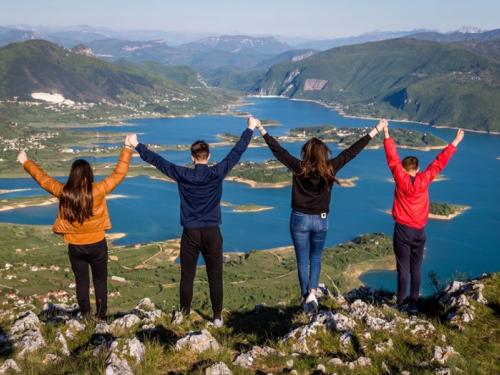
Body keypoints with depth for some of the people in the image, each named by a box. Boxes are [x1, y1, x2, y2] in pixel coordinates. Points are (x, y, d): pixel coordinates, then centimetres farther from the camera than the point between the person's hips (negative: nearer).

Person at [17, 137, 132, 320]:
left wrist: (25, 162, 19)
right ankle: (101, 318, 20)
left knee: (82, 283, 15)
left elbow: (42, 178, 3)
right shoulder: (98, 190, -20)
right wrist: (127, 149, -4)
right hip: (97, 245, -2)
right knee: (100, 281, 14)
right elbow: (119, 173, -13)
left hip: (75, 247, 2)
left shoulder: (63, 192, -12)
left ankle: (85, 318, 22)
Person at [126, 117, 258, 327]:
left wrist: (137, 146, 12)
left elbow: (157, 161, 2)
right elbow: (236, 153, 1)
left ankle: (184, 316, 20)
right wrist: (250, 128, 10)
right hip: (212, 232, 0)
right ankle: (217, 317, 14)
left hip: (191, 233, 0)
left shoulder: (182, 175, -6)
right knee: (215, 277, 8)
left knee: (187, 277, 11)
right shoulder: (217, 173, -7)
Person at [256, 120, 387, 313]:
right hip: (321, 220, 2)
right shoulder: (330, 168, -8)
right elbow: (352, 151, -4)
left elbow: (278, 150, -9)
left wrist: (261, 129, -2)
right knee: (315, 258, 18)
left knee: (302, 260, 8)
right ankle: (312, 293, 5)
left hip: (300, 219, -1)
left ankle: (305, 297, 10)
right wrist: (375, 130, 3)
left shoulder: (299, 168, -12)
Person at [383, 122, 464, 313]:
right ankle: (413, 302, 6)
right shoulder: (424, 180, -4)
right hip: (419, 231, 2)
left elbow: (393, 158, -3)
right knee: (416, 267, 7)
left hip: (402, 229, -2)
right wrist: (455, 142, 10)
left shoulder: (401, 178, -8)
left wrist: (387, 135, 3)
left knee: (403, 267, 2)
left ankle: (401, 301, 6)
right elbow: (439, 163, 2)